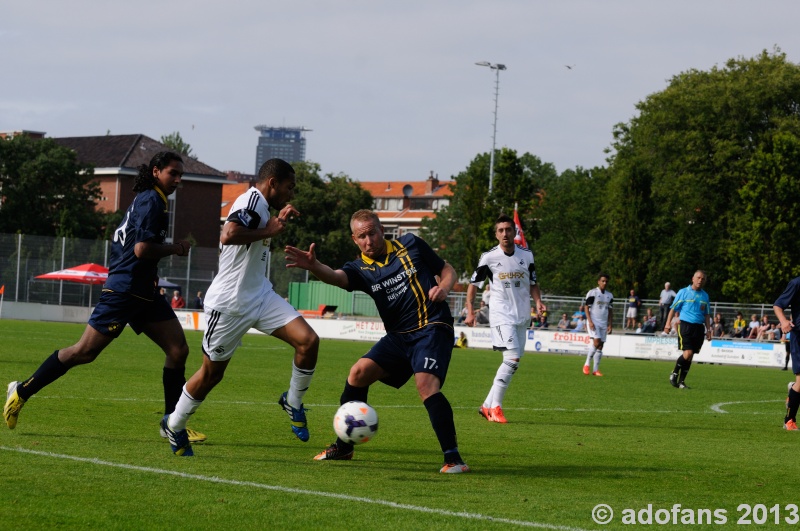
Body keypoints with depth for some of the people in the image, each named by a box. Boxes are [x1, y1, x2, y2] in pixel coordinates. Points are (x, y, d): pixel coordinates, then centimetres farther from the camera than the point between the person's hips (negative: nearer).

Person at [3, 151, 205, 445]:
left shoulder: (149, 200, 17)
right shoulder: (151, 201, -13)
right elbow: (142, 249, -23)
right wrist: (175, 248, -10)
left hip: (145, 293, 10)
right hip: (124, 291, -10)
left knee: (178, 349, 0)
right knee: (84, 352, -5)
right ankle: (22, 391, 9)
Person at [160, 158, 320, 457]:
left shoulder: (262, 207, 13)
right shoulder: (252, 201, -17)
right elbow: (228, 235, -35)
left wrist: (279, 222, 18)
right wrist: (269, 231, -24)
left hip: (260, 296, 9)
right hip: (230, 303, -9)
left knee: (308, 340, -10)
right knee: (211, 373, 6)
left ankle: (293, 403, 10)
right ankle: (174, 426, 27)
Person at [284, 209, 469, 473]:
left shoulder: (410, 244, 1)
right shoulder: (361, 268, 4)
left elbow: (447, 270, 11)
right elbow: (336, 276, -21)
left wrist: (443, 288, -12)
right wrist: (313, 266, -43)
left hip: (432, 328, -4)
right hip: (398, 335, 5)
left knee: (426, 384, -26)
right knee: (358, 373, -8)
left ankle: (453, 458, -20)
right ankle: (343, 446, 9)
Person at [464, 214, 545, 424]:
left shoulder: (526, 255, 5)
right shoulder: (489, 257, -4)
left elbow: (533, 283, 16)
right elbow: (473, 284, 3)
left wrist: (538, 301, -2)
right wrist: (470, 311, -5)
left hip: (522, 315, 5)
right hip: (501, 314, -5)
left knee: (512, 362, 6)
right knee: (512, 358, -19)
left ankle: (488, 405, 16)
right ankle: (495, 406, -11)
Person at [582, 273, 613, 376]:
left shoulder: (609, 295, 13)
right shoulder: (592, 293, -3)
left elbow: (610, 311, 16)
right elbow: (587, 308, -5)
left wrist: (610, 325, 8)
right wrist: (590, 321, -15)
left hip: (604, 323, 5)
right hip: (593, 322, -5)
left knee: (600, 346, 2)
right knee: (596, 342, -20)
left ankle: (596, 369, 5)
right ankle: (587, 364, -7)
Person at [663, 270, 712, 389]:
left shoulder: (705, 296, 14)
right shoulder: (684, 292, 1)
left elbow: (707, 315, 20)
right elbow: (673, 309, 2)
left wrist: (708, 330, 13)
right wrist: (668, 324, -5)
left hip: (699, 327, 4)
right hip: (685, 325, -4)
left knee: (690, 356, 4)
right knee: (687, 353, -17)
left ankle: (681, 381, 13)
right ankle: (674, 373, 6)